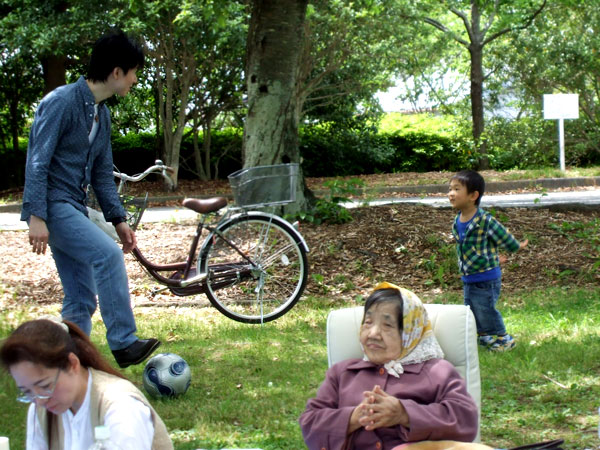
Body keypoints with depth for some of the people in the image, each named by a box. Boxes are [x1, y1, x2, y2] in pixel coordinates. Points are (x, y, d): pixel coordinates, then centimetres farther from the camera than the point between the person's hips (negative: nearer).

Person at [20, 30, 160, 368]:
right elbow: (37, 162, -18)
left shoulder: (101, 113, 14)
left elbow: (103, 174, 20)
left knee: (82, 300, 5)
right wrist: (36, 216, -24)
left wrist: (118, 219, 12)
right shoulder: (61, 102, -13)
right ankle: (124, 344, -21)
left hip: (74, 209, 9)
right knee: (108, 254, -25)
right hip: (53, 204, -9)